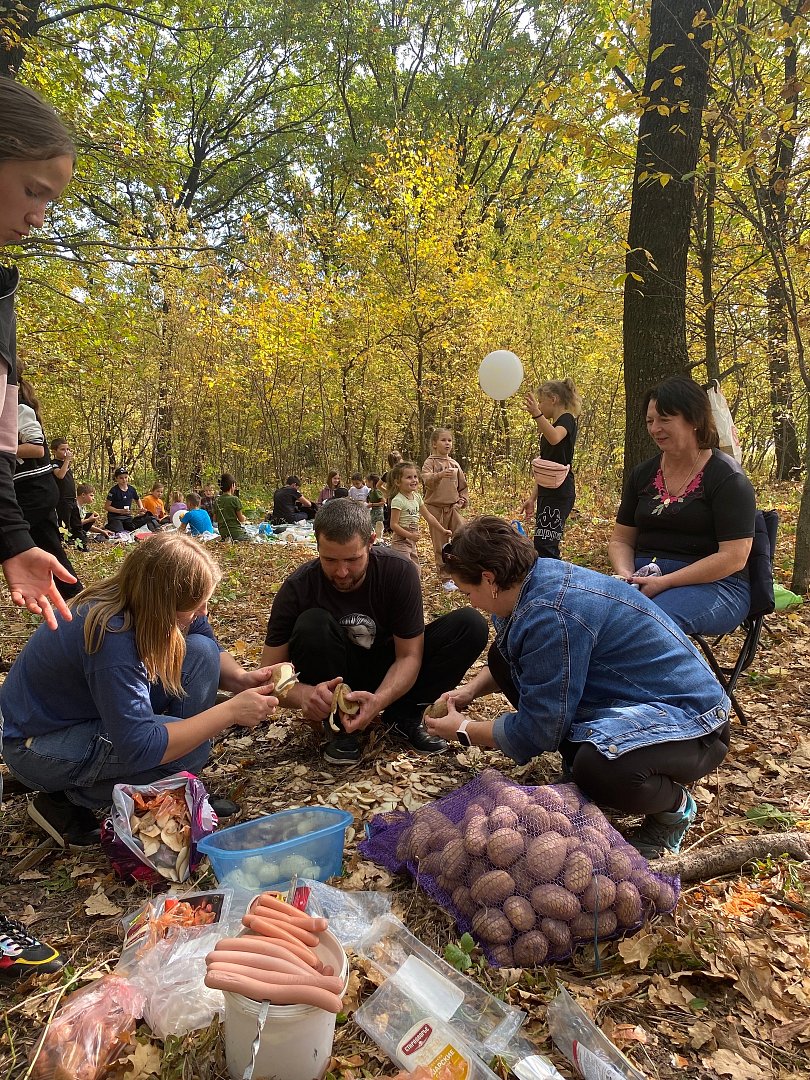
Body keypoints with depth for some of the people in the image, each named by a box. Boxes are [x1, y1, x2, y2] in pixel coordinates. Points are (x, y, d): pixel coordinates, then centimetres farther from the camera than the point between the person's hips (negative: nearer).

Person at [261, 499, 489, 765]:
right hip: (334, 679, -1)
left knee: (471, 625, -19)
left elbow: (409, 656, -19)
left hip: (388, 678, 2)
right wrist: (303, 695, -44)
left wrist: (379, 700, -40)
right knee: (312, 624, -34)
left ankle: (403, 716, -10)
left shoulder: (399, 572, -21)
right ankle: (340, 726, -15)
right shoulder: (298, 588, -22)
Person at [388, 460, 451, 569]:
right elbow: (394, 525, -20)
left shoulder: (417, 497, 7)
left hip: (412, 543, 9)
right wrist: (410, 535, -22)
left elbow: (428, 516, 16)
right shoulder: (398, 501, -17)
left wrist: (443, 530, 17)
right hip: (401, 542, -8)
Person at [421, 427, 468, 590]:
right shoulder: (430, 462, -3)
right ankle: (445, 578, 11)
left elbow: (463, 486, 18)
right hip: (435, 508, -4)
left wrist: (462, 500, 2)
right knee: (440, 546, 2)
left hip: (453, 507, 4)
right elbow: (427, 480, -24)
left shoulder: (454, 464, 11)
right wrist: (439, 475, -42)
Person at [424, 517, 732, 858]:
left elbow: (536, 731, -23)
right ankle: (584, 768, 11)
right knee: (503, 657, 4)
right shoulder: (539, 578, -3)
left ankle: (675, 807, -4)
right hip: (629, 697, 9)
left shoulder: (551, 615, -31)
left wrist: (465, 731, -9)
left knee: (601, 768, -41)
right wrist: (471, 690, 4)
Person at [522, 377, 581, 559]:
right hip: (548, 493, 10)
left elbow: (554, 438, -32)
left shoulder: (567, 420, -6)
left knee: (544, 546, -17)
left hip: (559, 494, -10)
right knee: (544, 547, 8)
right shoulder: (553, 426, 22)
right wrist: (533, 497, 21)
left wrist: (537, 414, -45)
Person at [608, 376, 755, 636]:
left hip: (713, 585, -5)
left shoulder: (727, 478, -3)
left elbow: (734, 558, -11)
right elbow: (621, 540, 17)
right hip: (644, 577, 5)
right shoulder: (642, 474, 13)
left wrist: (664, 582, -18)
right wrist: (626, 575, -6)